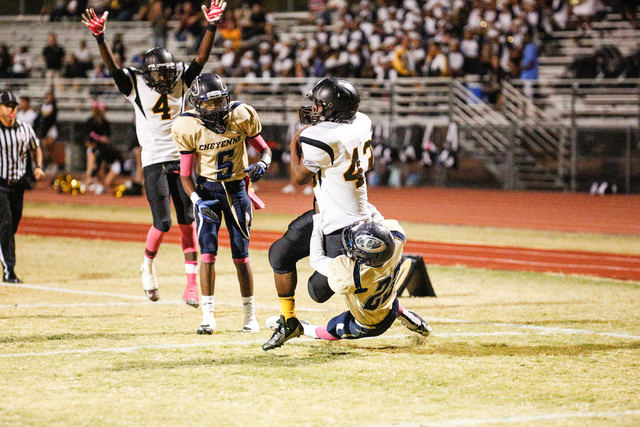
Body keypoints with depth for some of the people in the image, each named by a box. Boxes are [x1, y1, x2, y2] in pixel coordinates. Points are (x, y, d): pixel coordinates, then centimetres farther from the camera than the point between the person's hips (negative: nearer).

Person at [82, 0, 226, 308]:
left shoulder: (181, 82, 6)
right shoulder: (136, 85, -1)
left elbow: (201, 59, -2)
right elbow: (112, 67, -13)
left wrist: (211, 27, -16)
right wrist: (99, 38, -28)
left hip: (181, 160, 3)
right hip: (154, 163, -3)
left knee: (187, 222, 0)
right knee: (163, 223, -9)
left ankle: (192, 284, 4)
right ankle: (148, 265, 20)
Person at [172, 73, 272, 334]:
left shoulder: (241, 117, -12)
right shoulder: (189, 128, -13)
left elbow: (264, 149, 1)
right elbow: (185, 174, -7)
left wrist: (262, 164, -22)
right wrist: (197, 200, -24)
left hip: (237, 189, 0)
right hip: (207, 189, 0)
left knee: (241, 256, 1)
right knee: (208, 251, -12)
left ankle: (250, 315, 15)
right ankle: (208, 316, -5)